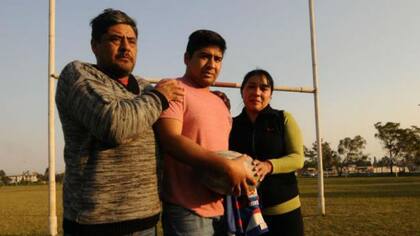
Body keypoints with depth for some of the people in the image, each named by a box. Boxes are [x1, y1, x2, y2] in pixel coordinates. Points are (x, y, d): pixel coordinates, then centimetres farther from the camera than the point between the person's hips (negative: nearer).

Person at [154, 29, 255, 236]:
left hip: (223, 209, 8)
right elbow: (170, 141, -20)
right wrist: (227, 167, -25)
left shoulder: (220, 103, 18)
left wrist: (243, 168, 3)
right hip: (188, 211, -8)